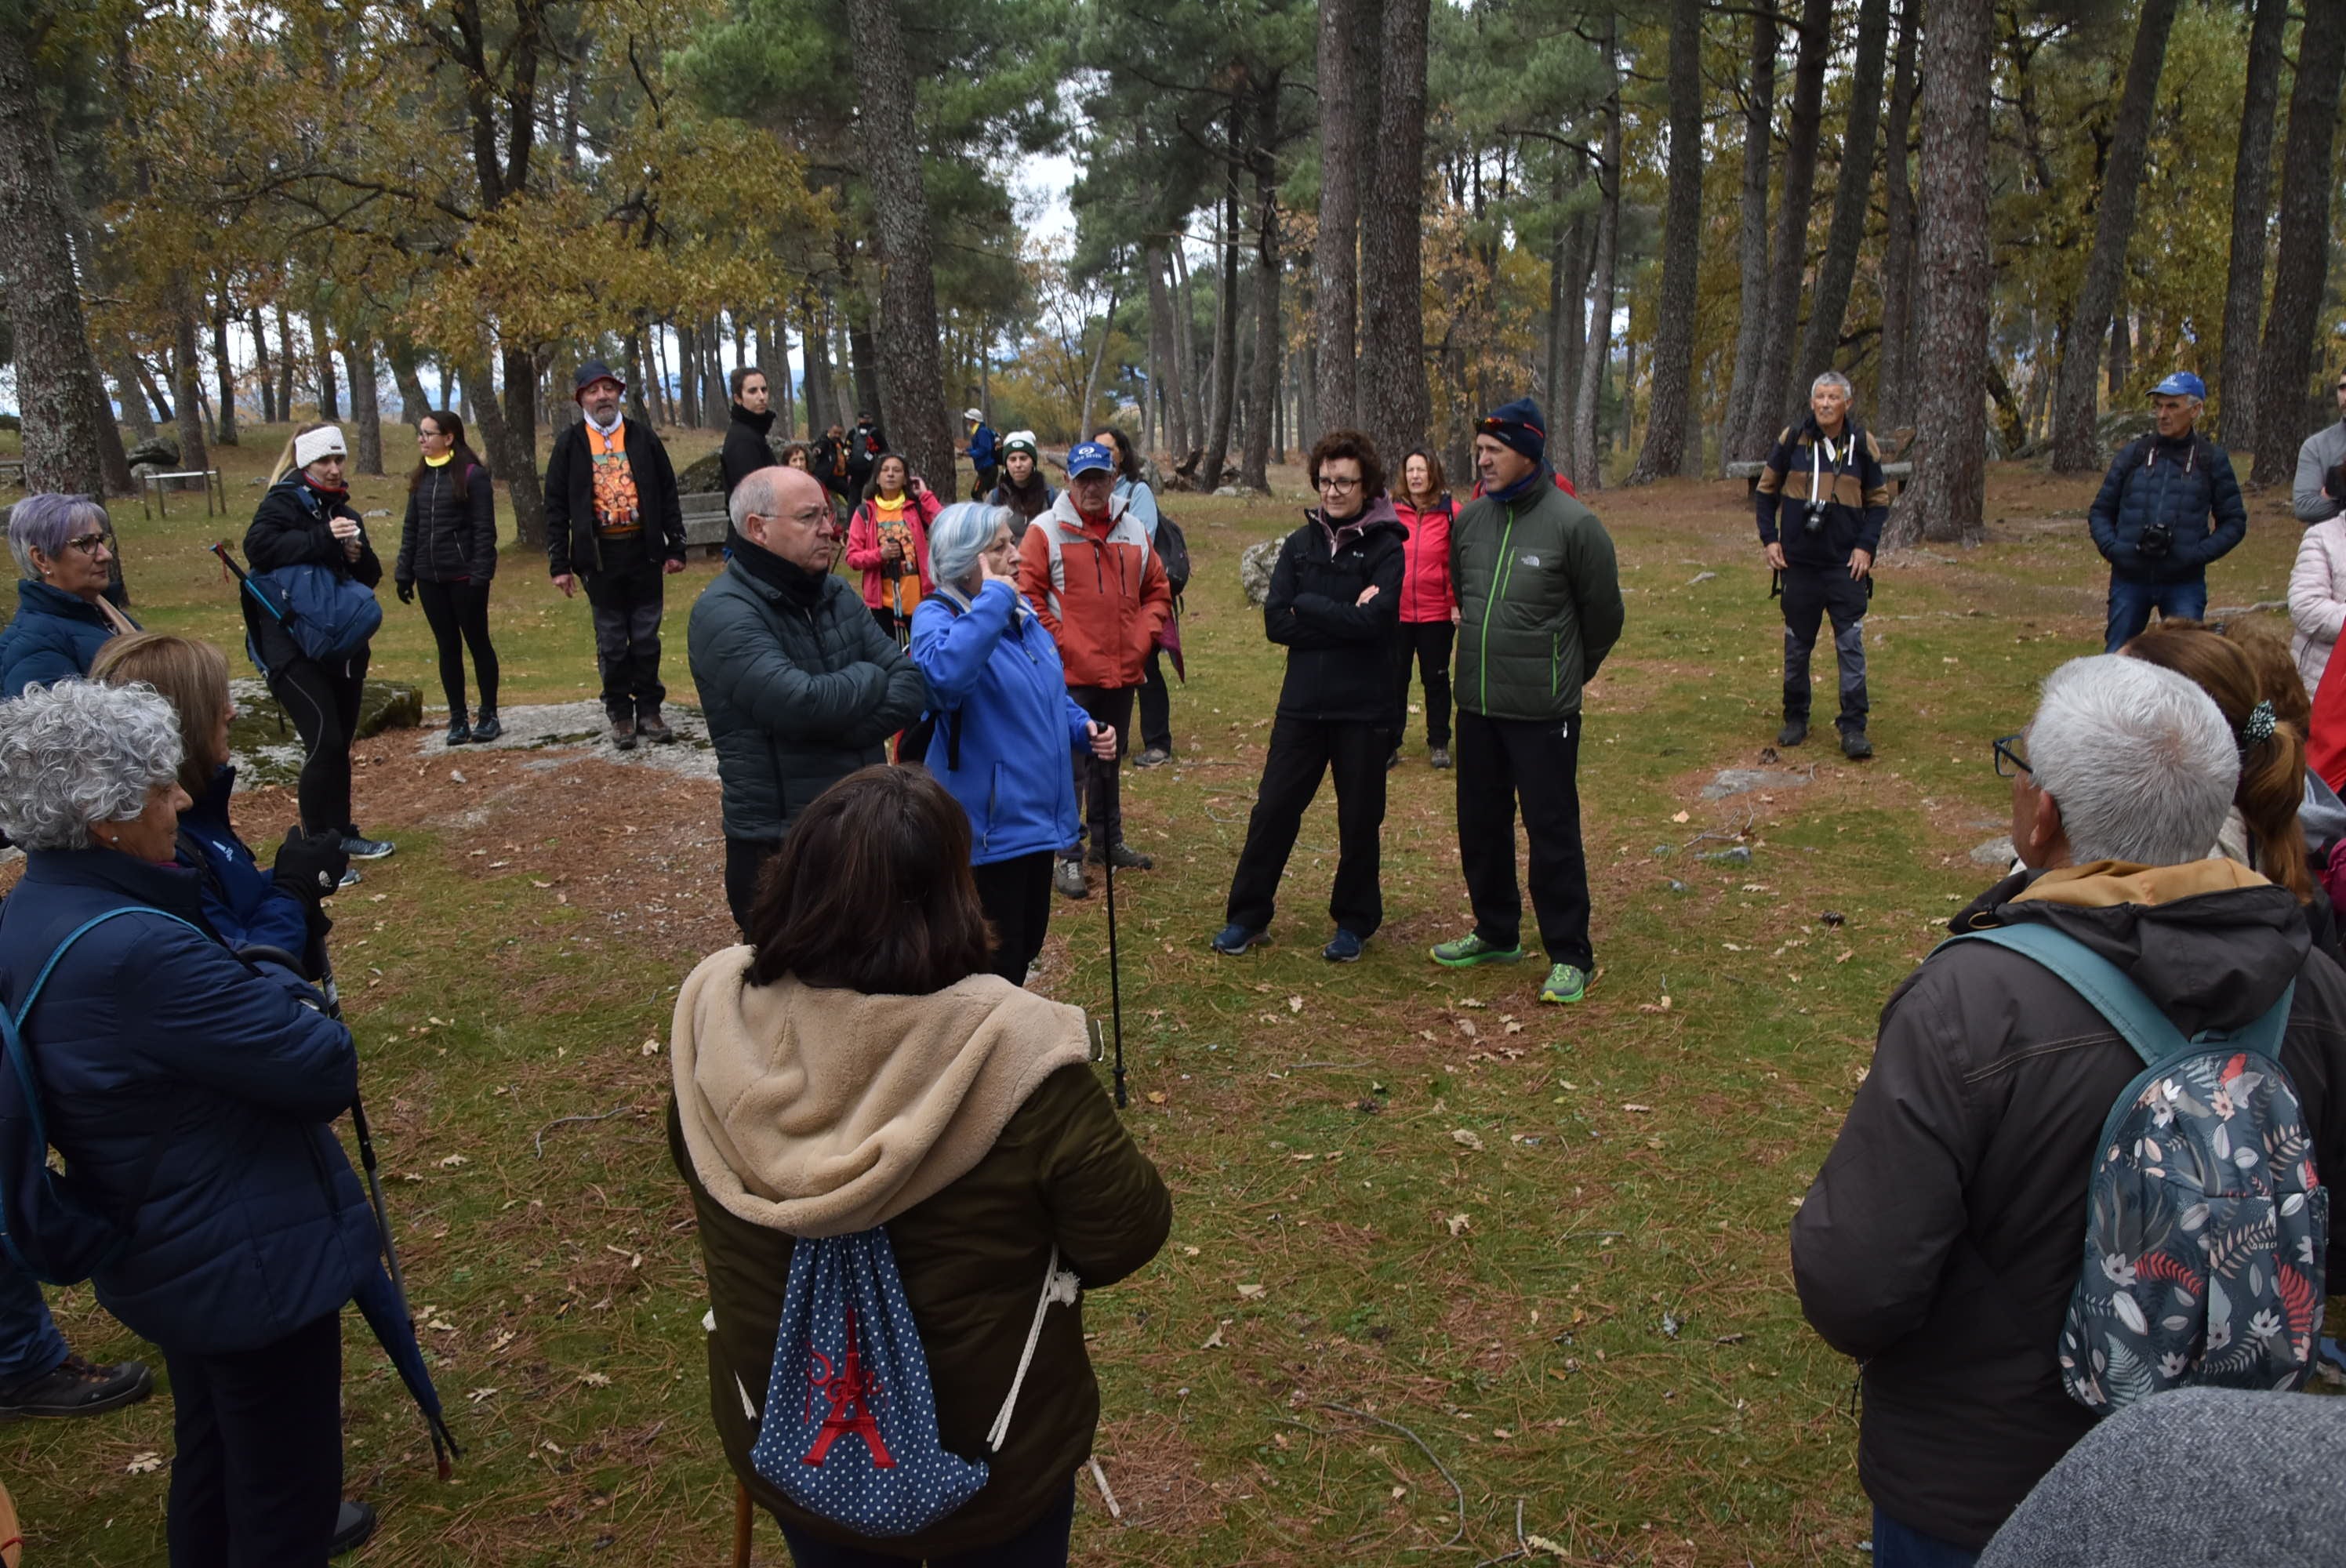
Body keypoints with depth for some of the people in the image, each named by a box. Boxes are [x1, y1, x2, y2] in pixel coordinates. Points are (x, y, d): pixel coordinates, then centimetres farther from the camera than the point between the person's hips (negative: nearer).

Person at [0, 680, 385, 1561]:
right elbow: (326, 1072, -29)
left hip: (156, 1254, 10)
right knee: (284, 1475, 11)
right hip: (249, 1264, -10)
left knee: (212, 1436, 32)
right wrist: (271, 959, -12)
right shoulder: (138, 951, -34)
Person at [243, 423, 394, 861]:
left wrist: (359, 557, -5)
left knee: (339, 743, 14)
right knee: (325, 742, -14)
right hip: (292, 648, -7)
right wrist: (324, 540, -28)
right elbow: (258, 546, -24)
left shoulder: (344, 513, 15)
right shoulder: (283, 503, -6)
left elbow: (371, 578, 16)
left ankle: (340, 835, 26)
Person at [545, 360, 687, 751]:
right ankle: (620, 715, 16)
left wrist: (675, 547, 3)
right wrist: (560, 564, -3)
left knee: (646, 638, 7)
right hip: (599, 556, -1)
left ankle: (649, 710, 17)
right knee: (611, 643, 6)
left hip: (644, 551, 1)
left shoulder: (643, 438, 5)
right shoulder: (570, 445, 3)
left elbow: (667, 495, 7)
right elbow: (556, 508, 3)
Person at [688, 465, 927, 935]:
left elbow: (914, 682, 0)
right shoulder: (724, 613, -14)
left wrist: (844, 730, -18)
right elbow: (802, 703, -27)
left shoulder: (836, 594, 9)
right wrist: (871, 677, -8)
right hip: (778, 848, -7)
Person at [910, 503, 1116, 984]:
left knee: (1028, 944, 22)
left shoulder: (1021, 611, 10)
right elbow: (943, 675, -41)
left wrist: (1083, 729, 4)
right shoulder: (938, 616, -16)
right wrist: (994, 598, -33)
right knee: (995, 963, 1)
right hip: (988, 826, -8)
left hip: (1037, 815, 9)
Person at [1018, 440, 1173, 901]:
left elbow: (1157, 591, 15)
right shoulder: (1046, 531, -7)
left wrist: (1142, 638, 2)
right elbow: (1027, 595, -10)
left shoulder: (1133, 531, 8)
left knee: (1108, 762, 18)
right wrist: (1061, 645, -14)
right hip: (1070, 675, -5)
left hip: (1122, 672, 5)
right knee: (1070, 767, -2)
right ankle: (1069, 857, 5)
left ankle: (1108, 841, 31)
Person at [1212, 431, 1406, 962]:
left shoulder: (1385, 548, -5)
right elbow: (1276, 622, -5)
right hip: (1302, 703, 3)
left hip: (1365, 709, -3)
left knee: (1359, 820, 9)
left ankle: (1355, 922, 26)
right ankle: (1247, 916, 19)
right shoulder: (1301, 543, 5)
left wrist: (1307, 606, -12)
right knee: (1273, 809, 6)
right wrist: (1344, 619, -14)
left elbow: (1376, 620, -21)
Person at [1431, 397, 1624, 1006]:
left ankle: (1570, 956, 12)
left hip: (1543, 712, -6)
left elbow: (1604, 616, -1)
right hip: (1476, 706, 6)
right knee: (1480, 824, 15)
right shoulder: (1469, 519, 4)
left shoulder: (1574, 524, -12)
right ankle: (1496, 933, 32)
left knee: (1553, 833, -1)